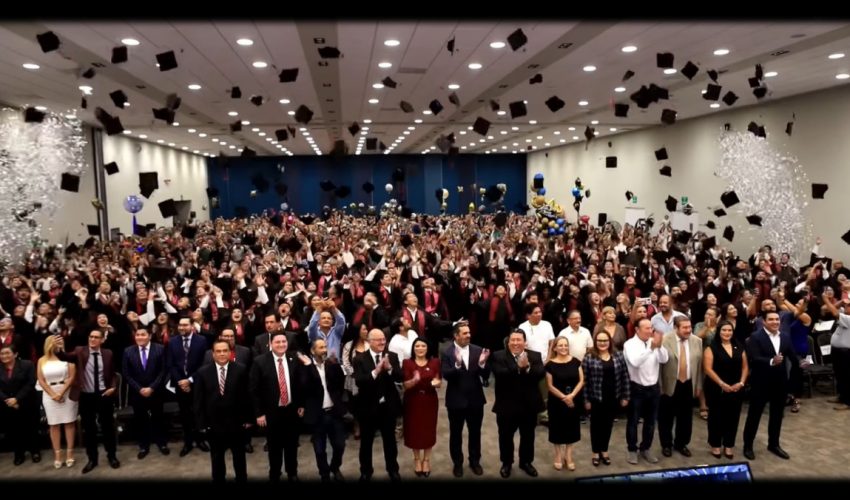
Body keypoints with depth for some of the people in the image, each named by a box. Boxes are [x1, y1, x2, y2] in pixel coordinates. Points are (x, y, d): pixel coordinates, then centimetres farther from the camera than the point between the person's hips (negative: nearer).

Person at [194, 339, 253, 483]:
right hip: (213, 423, 1)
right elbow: (199, 400, -3)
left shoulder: (241, 369, -9)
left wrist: (248, 418, -5)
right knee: (216, 459, 18)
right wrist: (202, 423, -6)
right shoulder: (202, 372, -5)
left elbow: (246, 396, -6)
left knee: (239, 458, 17)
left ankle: (242, 479, 34)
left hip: (236, 422, -1)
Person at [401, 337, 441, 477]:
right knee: (414, 429, 6)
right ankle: (417, 459, 29)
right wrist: (415, 380, -31)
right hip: (413, 401, -1)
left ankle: (426, 459, 27)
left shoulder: (435, 362, -1)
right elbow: (406, 385, -10)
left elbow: (439, 381, 3)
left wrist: (437, 382, -20)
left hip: (429, 400, 1)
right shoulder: (407, 363, -5)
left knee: (429, 429, 6)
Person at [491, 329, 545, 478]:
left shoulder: (535, 356, 0)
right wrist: (518, 367, -32)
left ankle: (526, 462, 38)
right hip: (507, 405, -2)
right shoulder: (498, 356, -8)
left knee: (528, 436, 17)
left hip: (529, 405, 2)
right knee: (506, 436, 13)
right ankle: (506, 463, 34)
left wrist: (528, 367, -30)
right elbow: (500, 374, -24)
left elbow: (541, 374, -14)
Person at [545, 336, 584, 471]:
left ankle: (568, 456, 22)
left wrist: (571, 395, -14)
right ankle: (558, 456, 22)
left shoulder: (575, 362, -1)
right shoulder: (550, 365, -9)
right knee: (558, 427, 7)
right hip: (556, 402, -2)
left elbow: (581, 381, -3)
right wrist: (564, 397, -15)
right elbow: (550, 386, -9)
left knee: (571, 426, 9)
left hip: (573, 401, 2)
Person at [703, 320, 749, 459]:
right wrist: (722, 384, -17)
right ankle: (715, 445, 17)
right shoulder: (712, 347, -6)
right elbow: (708, 368, -12)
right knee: (716, 417, 6)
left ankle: (729, 445, 20)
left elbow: (745, 367, 8)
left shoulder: (739, 347, 8)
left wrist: (741, 382, -6)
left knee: (733, 417, 8)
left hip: (736, 389, 4)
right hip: (716, 389, -4)